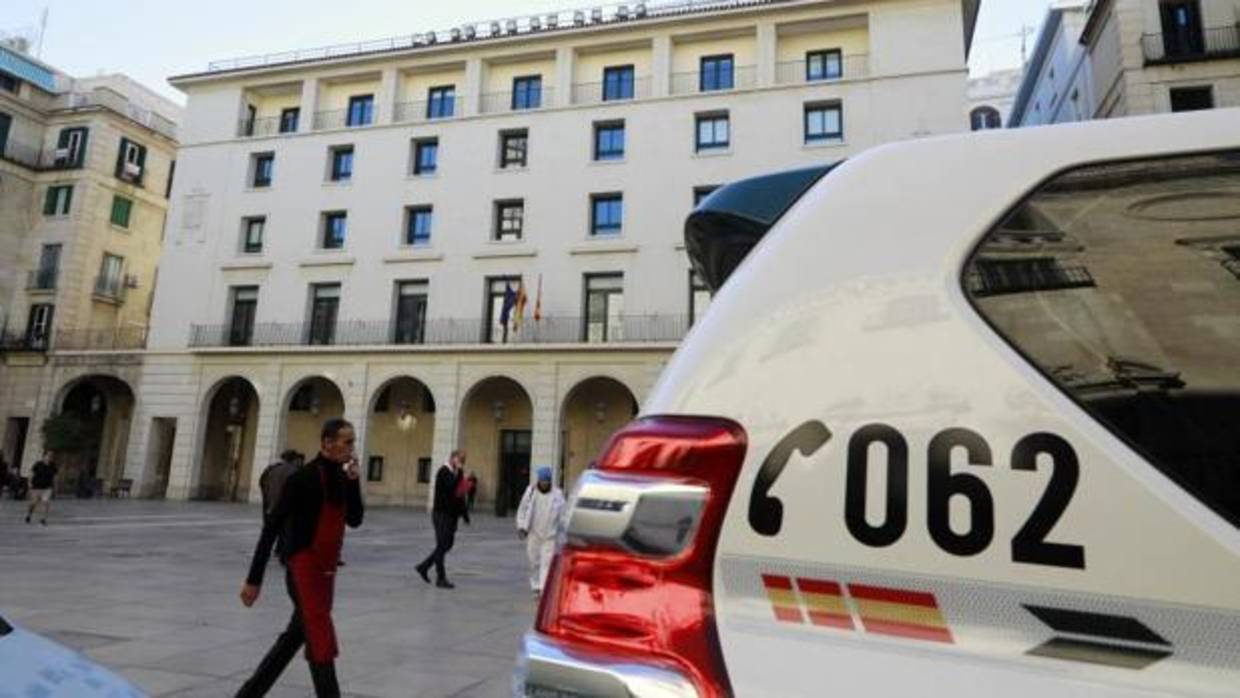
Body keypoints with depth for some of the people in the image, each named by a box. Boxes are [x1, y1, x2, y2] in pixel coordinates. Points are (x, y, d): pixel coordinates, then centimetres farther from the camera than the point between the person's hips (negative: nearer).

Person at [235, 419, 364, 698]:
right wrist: (254, 579, -13)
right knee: (322, 642, -7)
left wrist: (353, 481, -8)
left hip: (326, 569, 8)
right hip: (303, 567, -8)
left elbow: (355, 520, 5)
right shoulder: (303, 478, -16)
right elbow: (271, 528, -14)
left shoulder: (342, 478, 5)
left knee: (296, 635, 20)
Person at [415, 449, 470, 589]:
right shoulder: (443, 472, -13)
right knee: (442, 546, -4)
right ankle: (441, 578, 4)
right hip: (442, 513, -9)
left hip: (451, 514, 9)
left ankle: (423, 567, 27)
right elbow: (451, 488, -30)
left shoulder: (456, 473, 12)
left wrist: (465, 514, 11)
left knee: (447, 544, 14)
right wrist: (459, 471, -25)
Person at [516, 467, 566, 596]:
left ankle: (543, 588, -7)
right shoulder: (530, 491, 0)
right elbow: (522, 509, 5)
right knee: (533, 561, 8)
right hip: (533, 533, 2)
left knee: (547, 562, -7)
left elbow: (562, 513, 0)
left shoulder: (557, 494, -2)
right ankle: (536, 587, 21)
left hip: (549, 535, -2)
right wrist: (522, 526, -2)